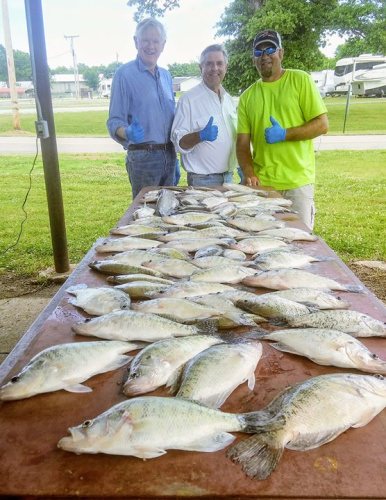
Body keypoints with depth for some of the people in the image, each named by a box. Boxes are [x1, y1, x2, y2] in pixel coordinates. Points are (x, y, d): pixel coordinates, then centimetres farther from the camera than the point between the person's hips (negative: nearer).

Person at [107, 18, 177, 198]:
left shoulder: (166, 75, 13)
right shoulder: (125, 74, -6)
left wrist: (174, 157, 16)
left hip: (169, 155, 6)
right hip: (143, 156, -6)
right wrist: (128, 133, -32)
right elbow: (114, 121, -9)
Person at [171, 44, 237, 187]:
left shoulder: (228, 99, 11)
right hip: (202, 180, -6)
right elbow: (179, 142, -16)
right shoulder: (189, 99, -11)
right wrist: (201, 136, -33)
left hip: (228, 177, 7)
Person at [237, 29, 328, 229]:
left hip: (297, 182, -2)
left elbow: (322, 125, -4)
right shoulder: (247, 96, 9)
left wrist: (284, 134, -16)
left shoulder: (300, 80, 1)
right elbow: (243, 142, 5)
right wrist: (249, 173, -12)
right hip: (261, 183, 3)